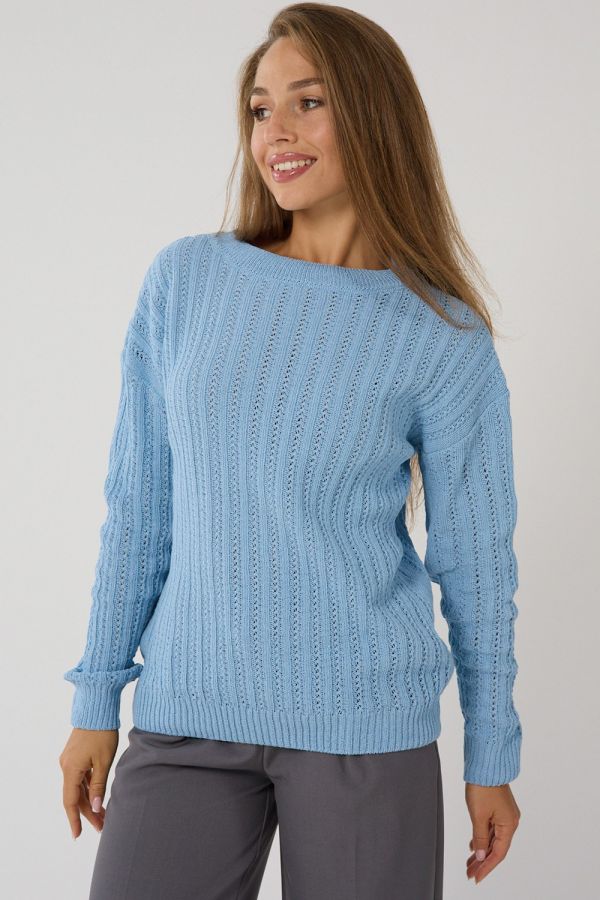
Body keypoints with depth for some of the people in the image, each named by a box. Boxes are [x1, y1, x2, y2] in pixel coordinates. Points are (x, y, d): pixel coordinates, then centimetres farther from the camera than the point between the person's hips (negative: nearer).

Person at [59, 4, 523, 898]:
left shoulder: (445, 340, -5)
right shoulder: (185, 280, 0)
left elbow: (475, 556, 2)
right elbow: (140, 505, 4)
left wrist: (491, 757, 6)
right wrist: (97, 698, 6)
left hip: (365, 725, -1)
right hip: (186, 718, 2)